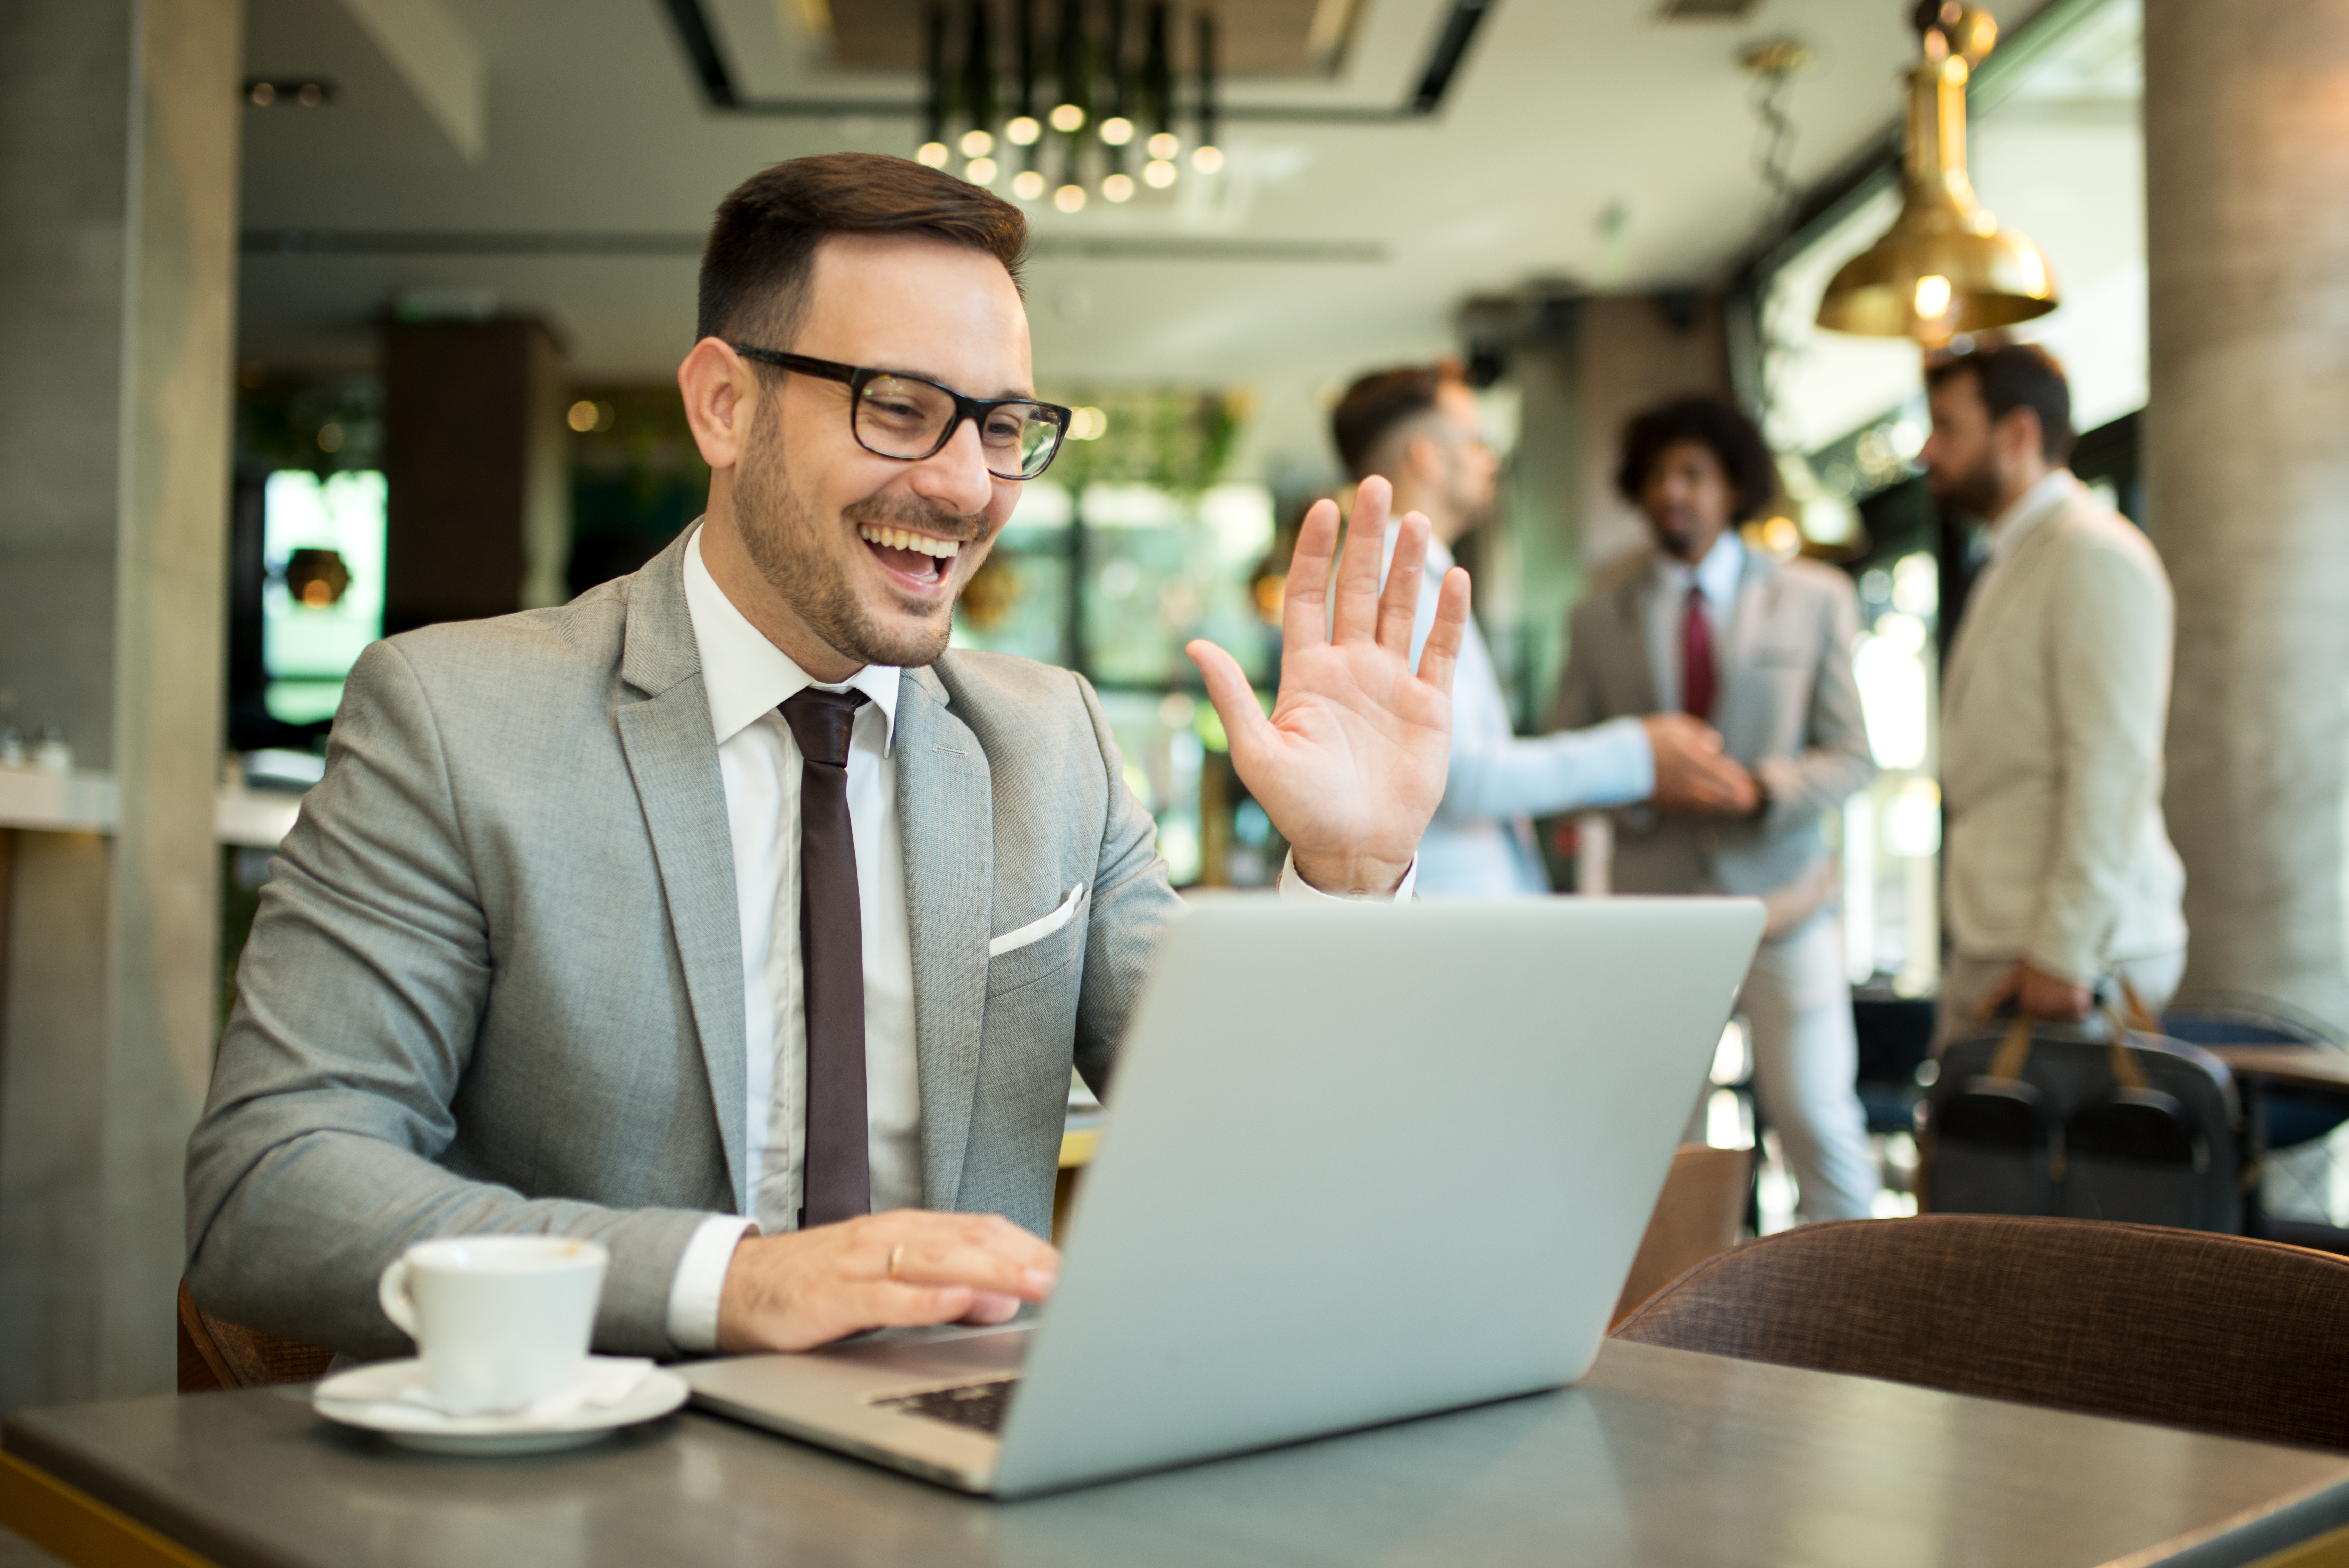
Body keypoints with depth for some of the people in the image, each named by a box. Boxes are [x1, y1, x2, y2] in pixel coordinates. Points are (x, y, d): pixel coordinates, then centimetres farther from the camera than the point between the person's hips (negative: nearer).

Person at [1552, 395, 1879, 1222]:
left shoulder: (1816, 600, 5)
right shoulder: (1601, 615, 6)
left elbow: (1853, 758, 2)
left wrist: (1757, 788, -18)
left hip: (1780, 898, -1)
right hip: (1654, 899, 1)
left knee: (1818, 1121, -4)